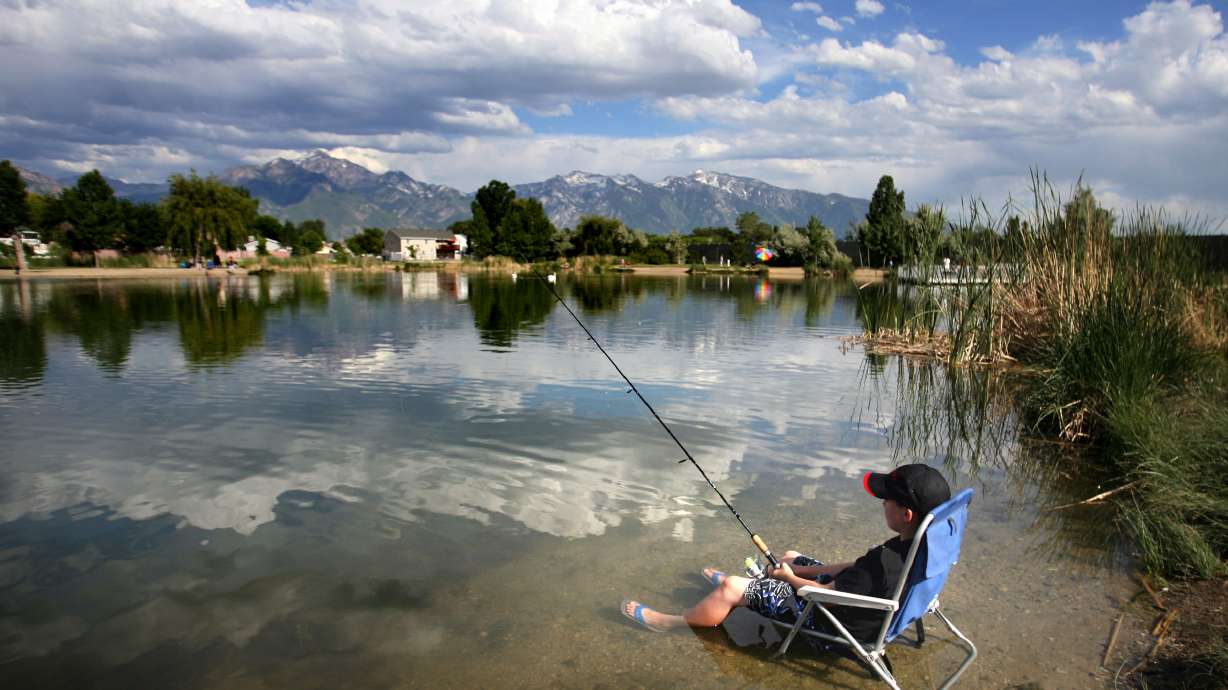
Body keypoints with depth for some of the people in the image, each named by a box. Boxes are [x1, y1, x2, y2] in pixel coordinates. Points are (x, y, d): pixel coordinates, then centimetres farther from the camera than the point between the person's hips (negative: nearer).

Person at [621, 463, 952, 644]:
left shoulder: (885, 562, -37)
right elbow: (858, 568, 2)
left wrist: (791, 577, -2)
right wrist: (796, 570, 1)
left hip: (833, 624, -9)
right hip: (853, 602, 9)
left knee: (731, 589, -5)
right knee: (791, 557, 25)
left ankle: (668, 621, 18)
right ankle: (732, 583, 50)